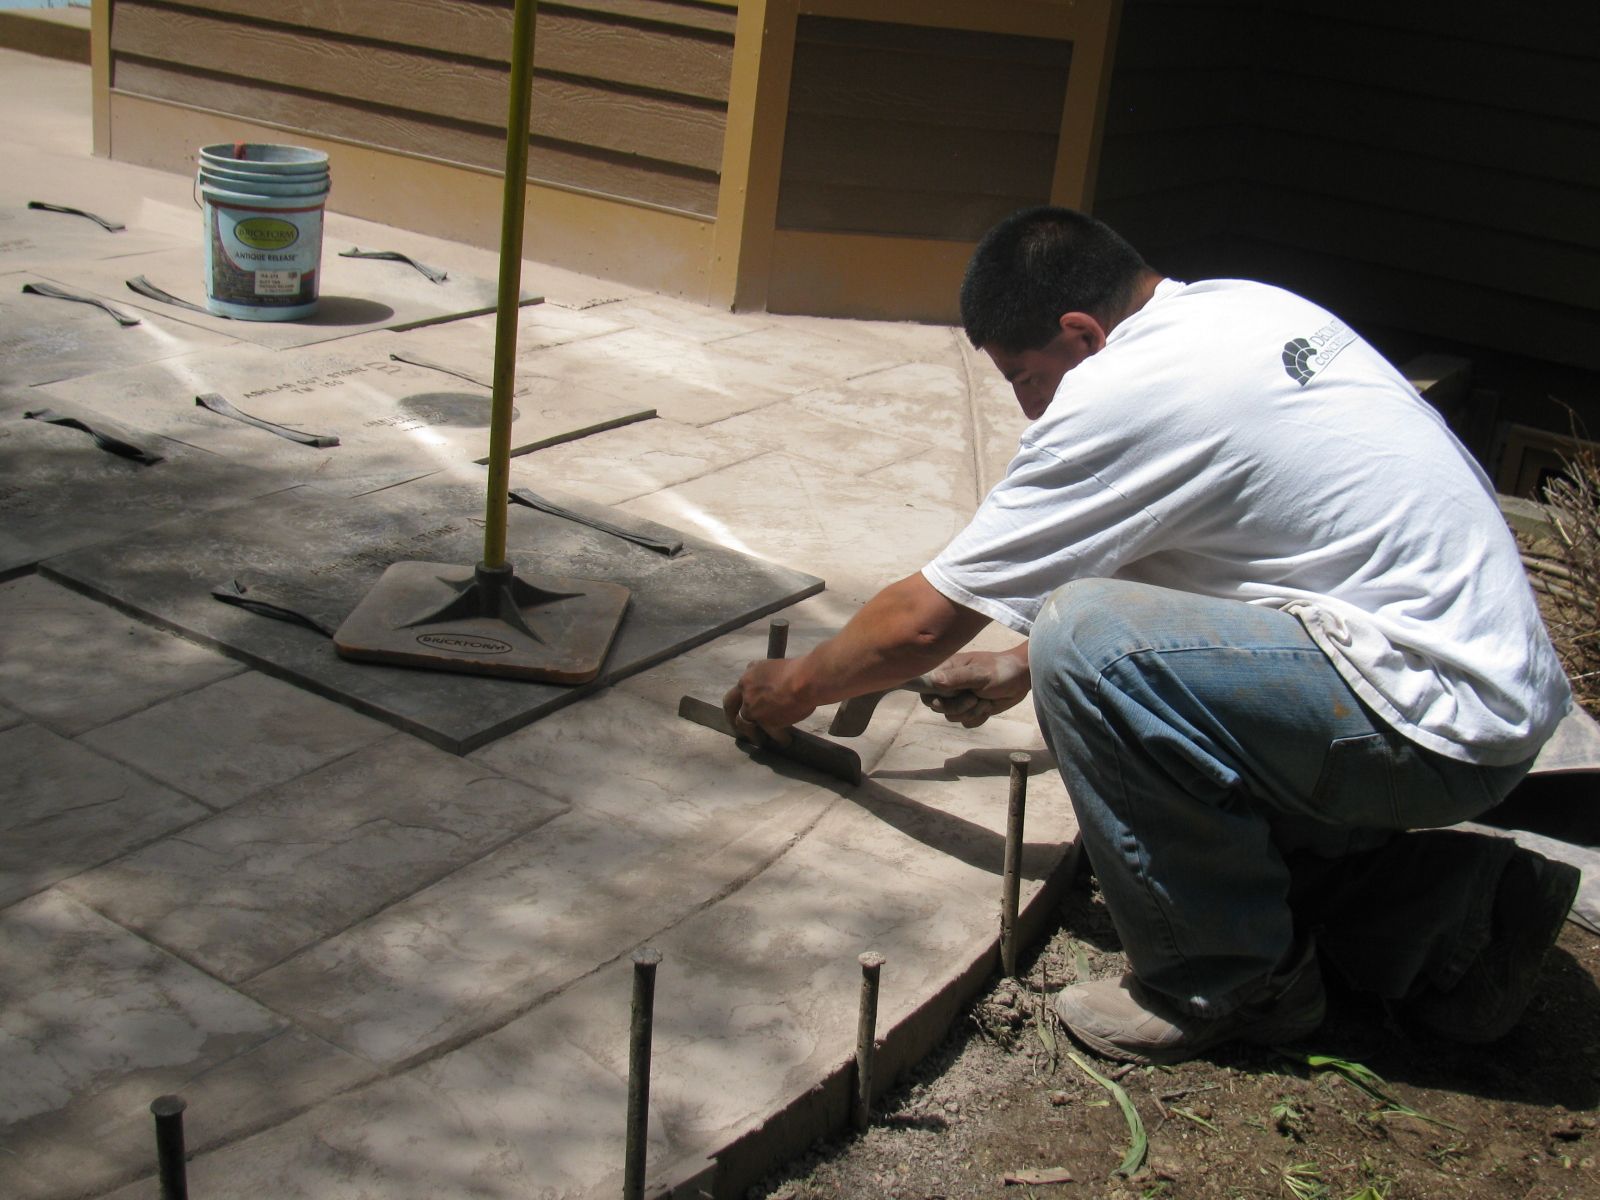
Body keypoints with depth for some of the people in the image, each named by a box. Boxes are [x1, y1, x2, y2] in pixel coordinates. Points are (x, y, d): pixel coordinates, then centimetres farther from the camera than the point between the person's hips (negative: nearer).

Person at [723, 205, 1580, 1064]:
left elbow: (926, 621, -6)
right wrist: (1020, 669, 30)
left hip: (1442, 720, -10)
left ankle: (1230, 981, -4)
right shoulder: (1237, 308, 10)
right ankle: (1451, 909, 14)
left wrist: (798, 686, 12)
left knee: (1089, 644, -21)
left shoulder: (1118, 397, -17)